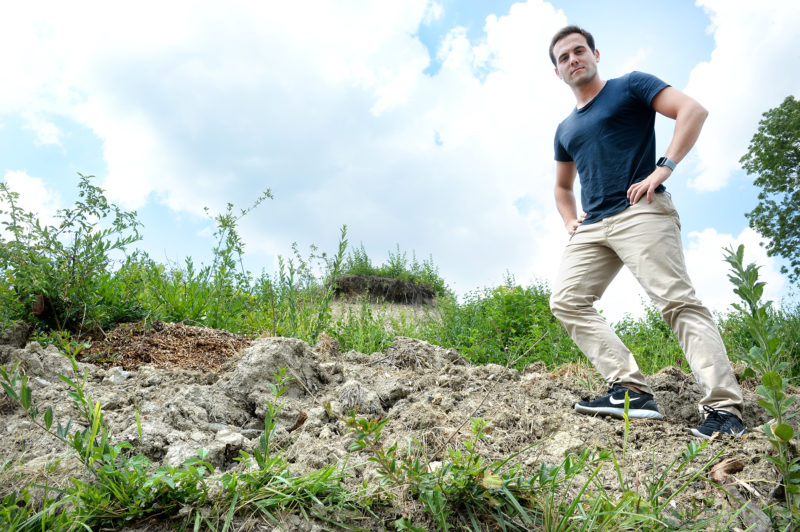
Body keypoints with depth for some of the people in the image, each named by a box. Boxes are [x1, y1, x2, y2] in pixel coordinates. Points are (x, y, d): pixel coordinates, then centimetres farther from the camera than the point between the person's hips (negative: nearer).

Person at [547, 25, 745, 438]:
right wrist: (570, 222, 15)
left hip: (641, 213, -6)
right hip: (591, 227, 7)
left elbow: (692, 110, -4)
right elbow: (562, 187, 34)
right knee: (566, 301, -8)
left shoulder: (630, 86, 8)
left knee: (678, 302, -17)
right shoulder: (565, 130, 25)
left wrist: (662, 170, -15)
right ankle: (631, 389, -10)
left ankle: (724, 408, -16)